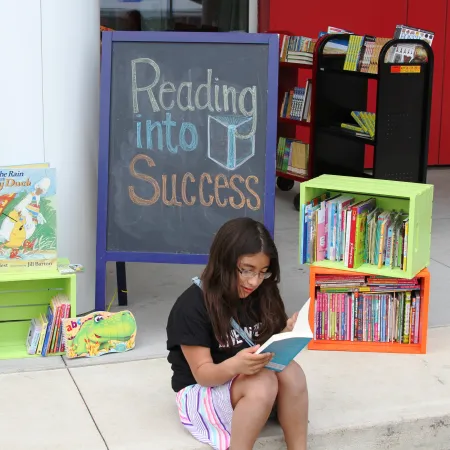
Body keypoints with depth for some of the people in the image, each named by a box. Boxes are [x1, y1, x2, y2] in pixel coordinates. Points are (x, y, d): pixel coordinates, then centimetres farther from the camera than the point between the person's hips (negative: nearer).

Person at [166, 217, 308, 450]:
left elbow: (270, 351, 4)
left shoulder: (261, 296, 0)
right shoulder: (192, 305, -17)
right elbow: (203, 374, -18)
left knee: (290, 371, -27)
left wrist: (286, 337, -19)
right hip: (201, 393, -5)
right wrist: (235, 365, -40)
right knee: (262, 382, -34)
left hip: (248, 383, 5)